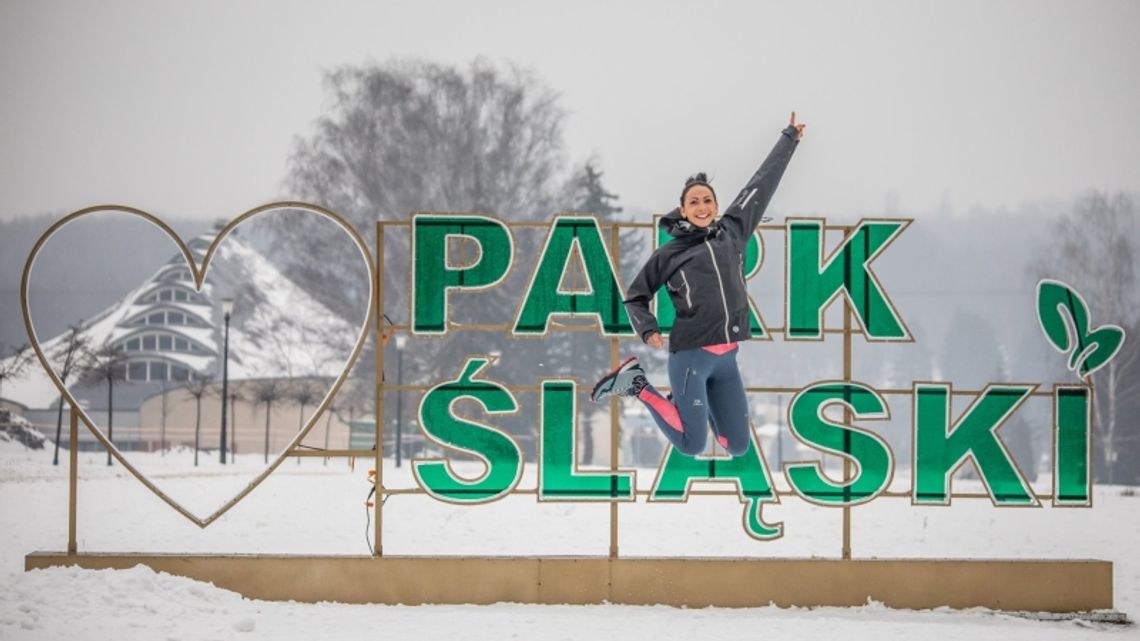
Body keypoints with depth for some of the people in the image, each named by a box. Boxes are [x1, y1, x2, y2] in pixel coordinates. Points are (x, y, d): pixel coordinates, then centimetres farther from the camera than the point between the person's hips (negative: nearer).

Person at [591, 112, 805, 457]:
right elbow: (635, 296, 13)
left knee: (738, 445, 5)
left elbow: (762, 183, 17)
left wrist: (789, 138, 25)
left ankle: (692, 402, 30)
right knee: (692, 445, -8)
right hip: (691, 356, -5)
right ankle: (636, 383, 11)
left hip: (726, 359, 5)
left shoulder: (732, 231, 10)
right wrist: (648, 329, -6)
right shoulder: (670, 253, 2)